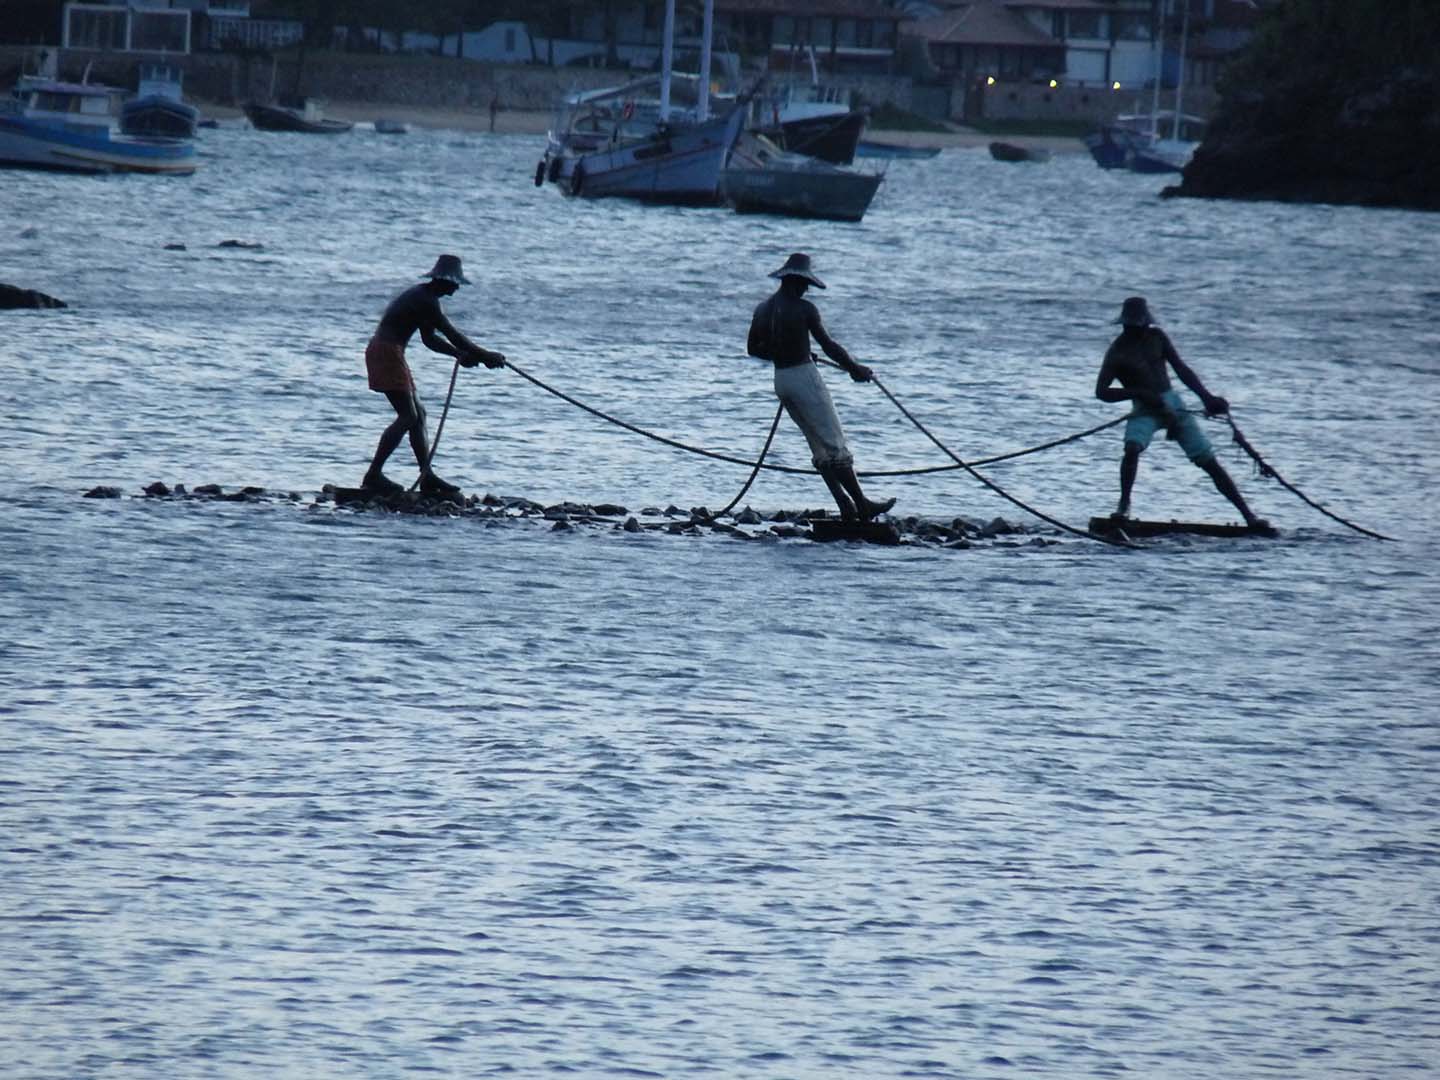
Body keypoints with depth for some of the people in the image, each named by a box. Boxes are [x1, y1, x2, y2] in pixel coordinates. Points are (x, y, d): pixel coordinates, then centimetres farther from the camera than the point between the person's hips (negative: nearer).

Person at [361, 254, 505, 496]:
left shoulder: (423, 297, 17)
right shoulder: (426, 301, -16)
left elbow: (430, 339, 23)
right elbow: (453, 335, -16)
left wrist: (461, 354, 13)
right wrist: (485, 356, -9)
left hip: (387, 352, 11)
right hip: (387, 352, -11)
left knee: (417, 414, 12)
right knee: (408, 417, -13)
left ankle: (427, 478, 12)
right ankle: (373, 475, -15)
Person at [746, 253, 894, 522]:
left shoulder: (763, 309, 7)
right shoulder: (804, 309, -14)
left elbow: (753, 348, 14)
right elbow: (828, 345, -13)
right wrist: (854, 368, -2)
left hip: (781, 379, 7)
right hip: (804, 376, -7)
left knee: (820, 447, 11)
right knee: (835, 445, -2)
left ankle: (846, 507, 7)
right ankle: (862, 505, -1)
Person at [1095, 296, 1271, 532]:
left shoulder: (1156, 337, 4)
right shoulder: (1118, 352, -7)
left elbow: (1181, 368, 8)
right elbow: (1101, 391, -12)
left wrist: (1206, 397, -1)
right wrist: (1139, 393, -21)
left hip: (1172, 404, 3)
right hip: (1145, 409, -3)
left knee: (1208, 460, -1)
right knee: (1132, 448, -34)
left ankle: (1248, 515, 0)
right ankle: (1124, 504, -16)